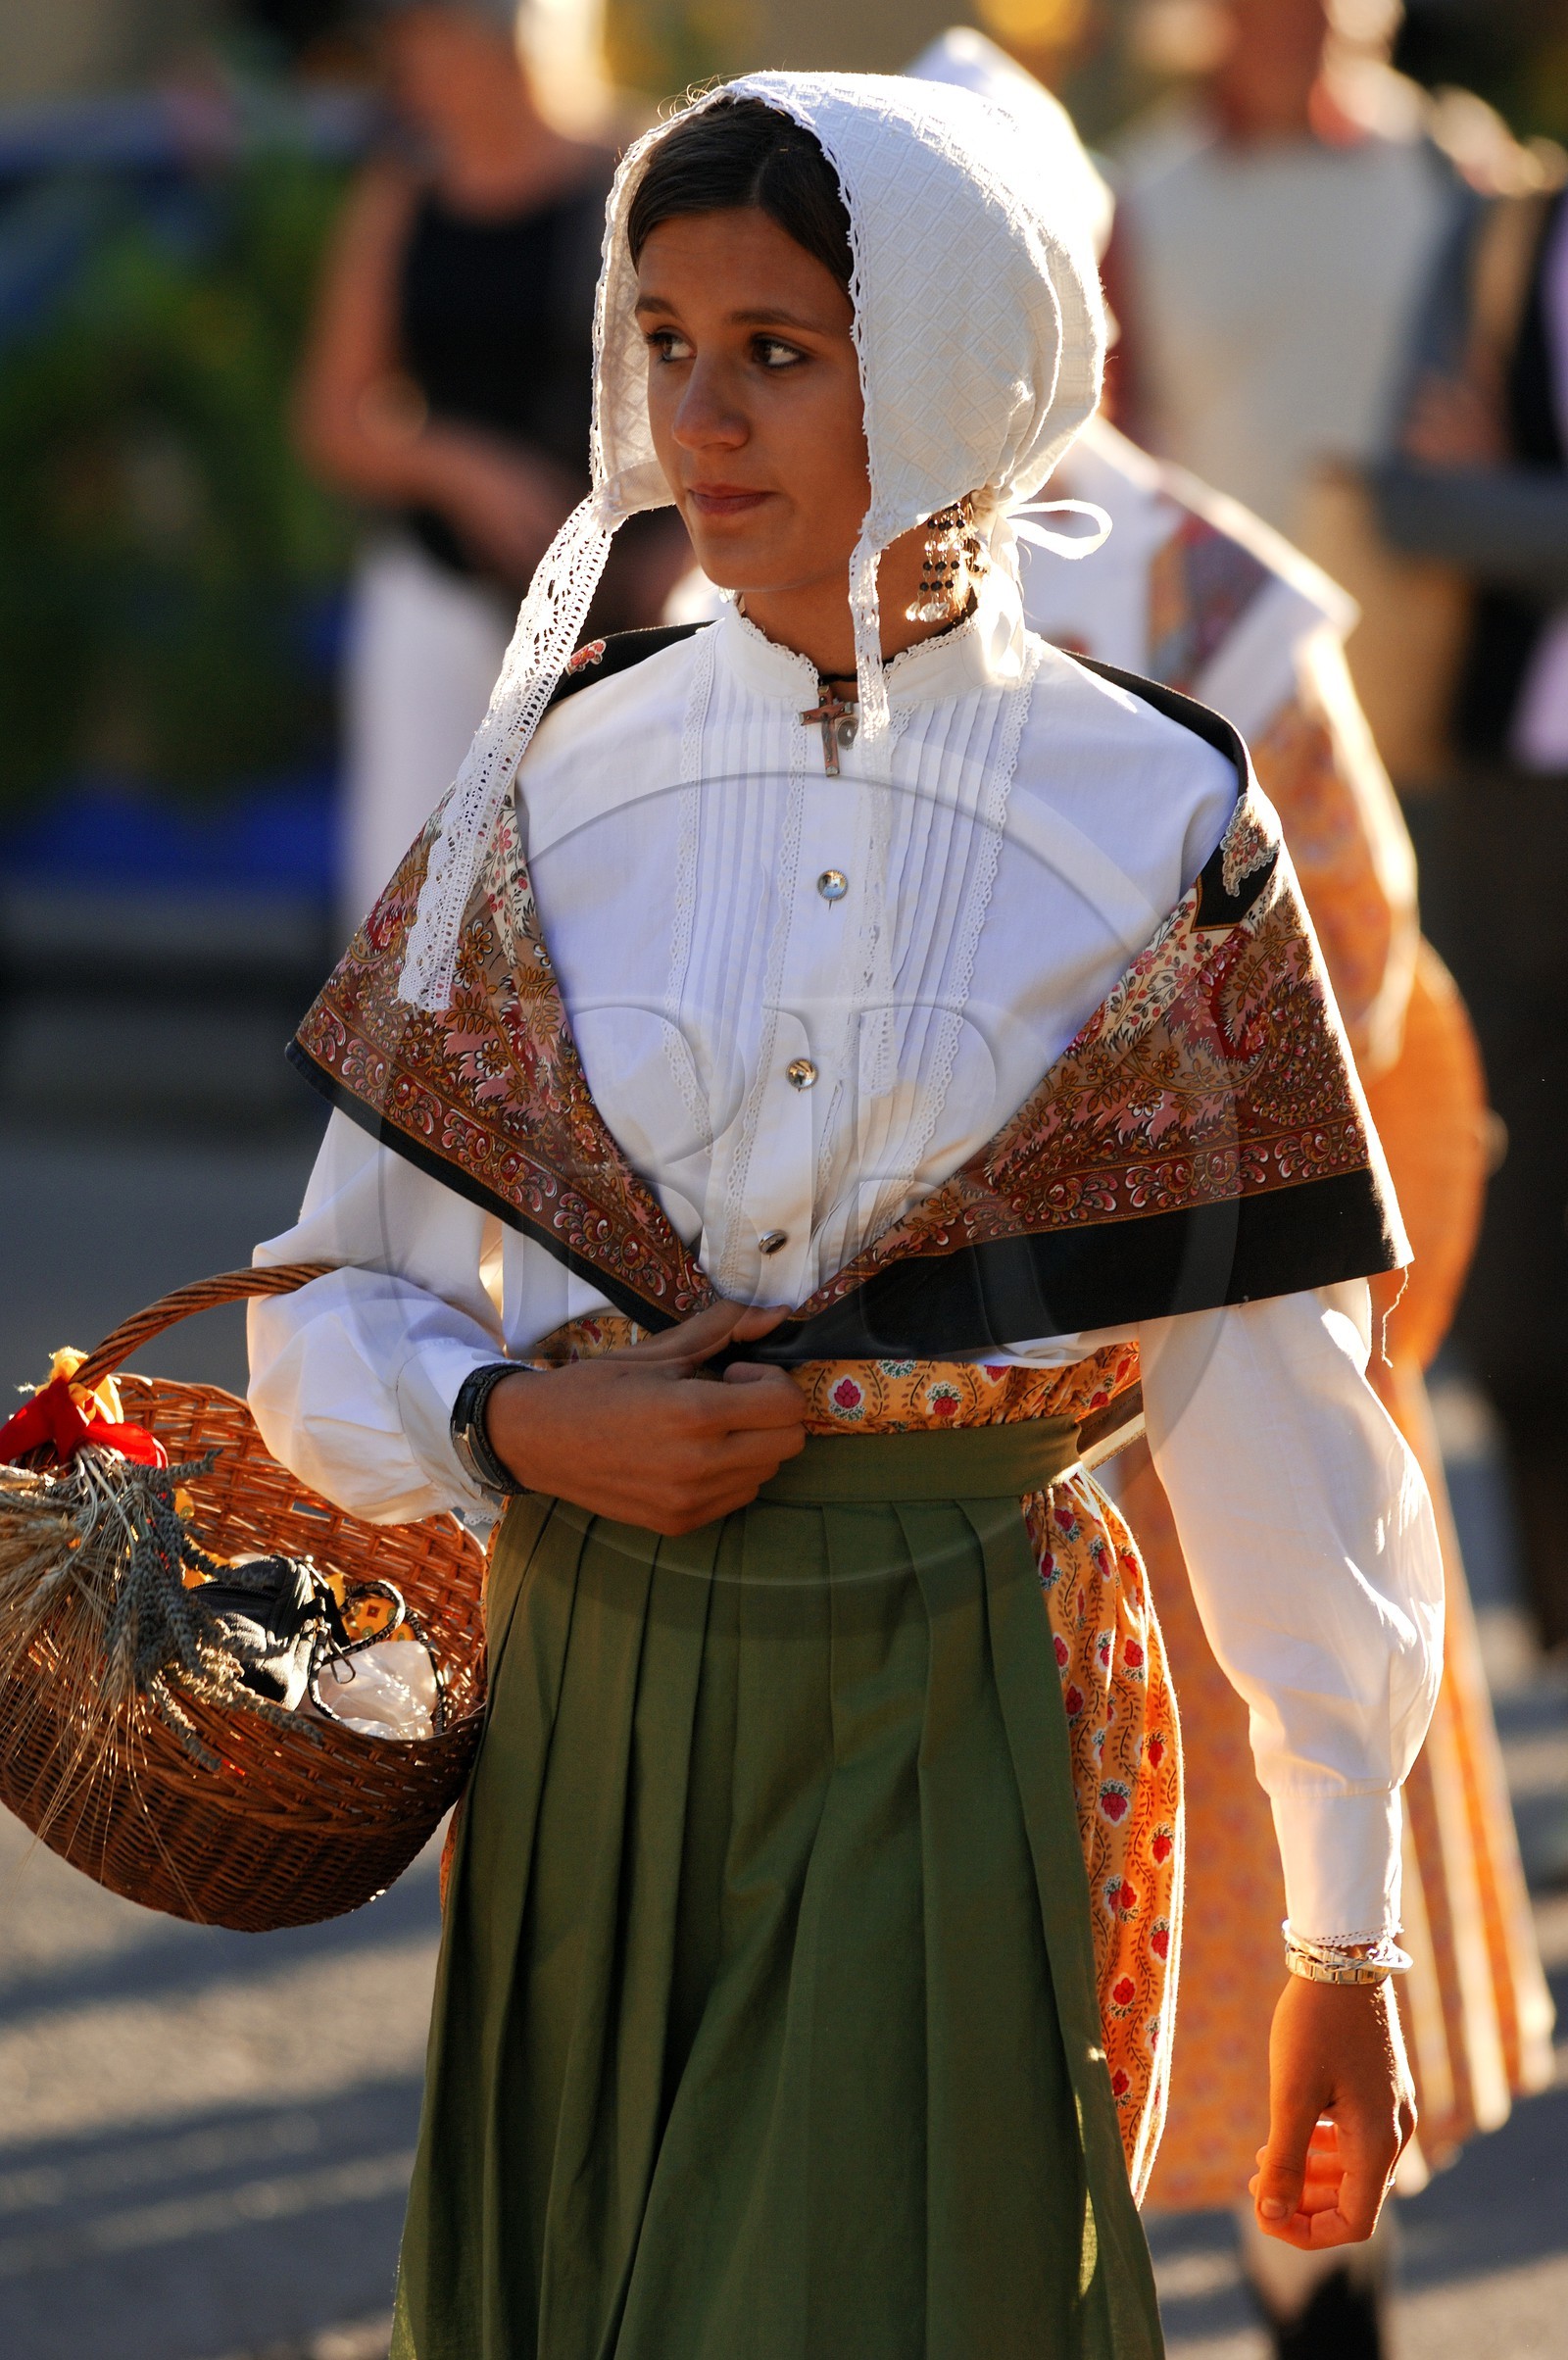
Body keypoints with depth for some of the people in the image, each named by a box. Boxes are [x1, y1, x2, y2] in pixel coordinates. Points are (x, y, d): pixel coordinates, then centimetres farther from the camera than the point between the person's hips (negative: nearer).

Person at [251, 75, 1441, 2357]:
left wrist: (1345, 1930, -1)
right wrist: (516, 1425, -14)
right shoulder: (562, 783, 3)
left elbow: (1273, 1404, -2)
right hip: (599, 1724, 3)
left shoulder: (1160, 827, -4)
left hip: (970, 1739, -3)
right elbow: (330, 1315, 8)